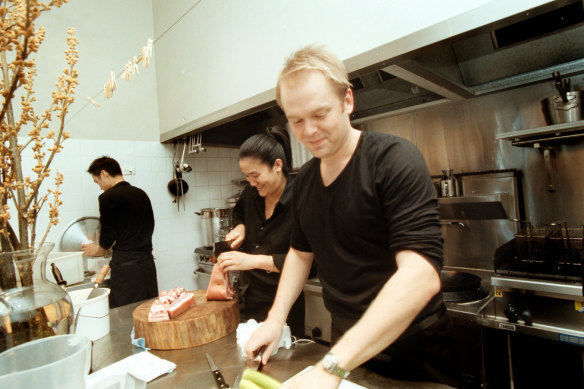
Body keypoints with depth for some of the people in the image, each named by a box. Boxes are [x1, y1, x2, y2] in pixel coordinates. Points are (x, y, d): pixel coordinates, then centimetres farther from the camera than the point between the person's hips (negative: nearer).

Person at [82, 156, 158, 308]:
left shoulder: (108, 197, -8)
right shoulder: (141, 194, 12)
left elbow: (107, 237, -7)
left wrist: (98, 250, 16)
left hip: (125, 265, -7)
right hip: (147, 261, 7)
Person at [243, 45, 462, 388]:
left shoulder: (394, 160, -21)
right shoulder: (304, 179, 0)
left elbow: (422, 276, -31)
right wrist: (276, 319, 1)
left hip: (413, 355, -5)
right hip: (346, 344, 5)